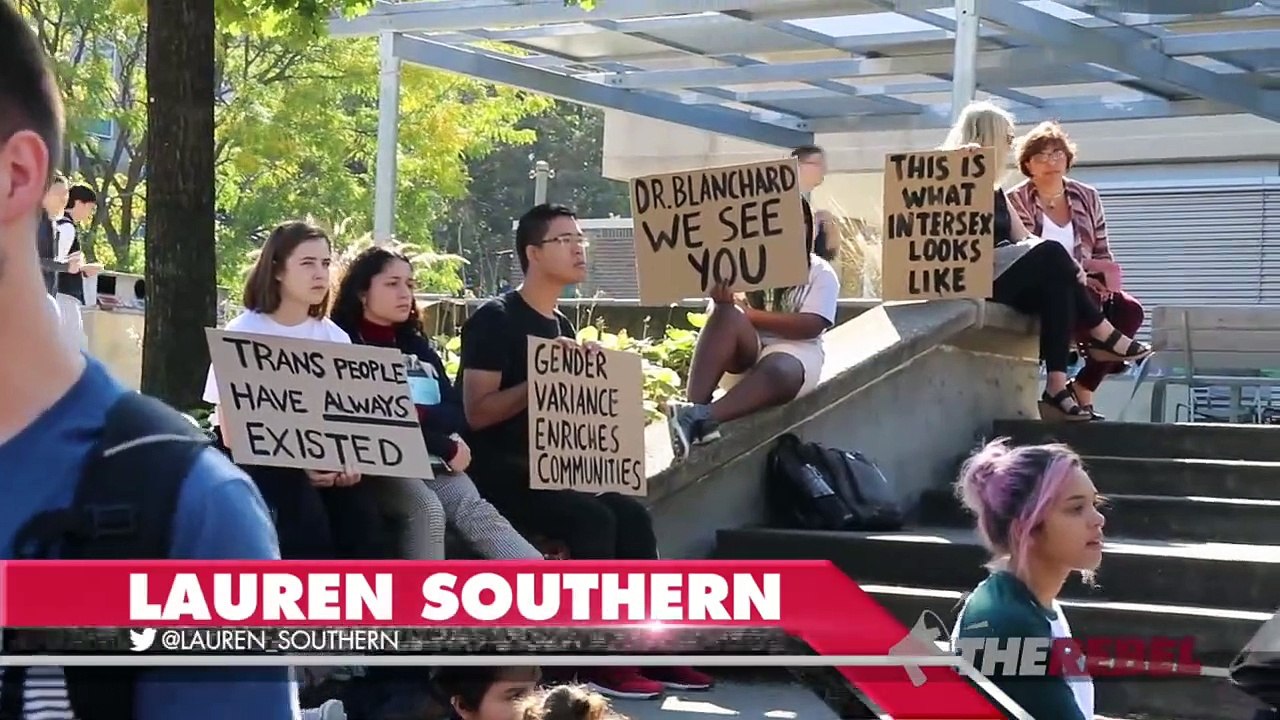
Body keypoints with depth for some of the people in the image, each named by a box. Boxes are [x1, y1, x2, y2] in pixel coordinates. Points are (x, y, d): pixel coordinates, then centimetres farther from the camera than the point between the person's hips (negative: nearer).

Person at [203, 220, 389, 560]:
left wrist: (347, 461, -18)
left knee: (361, 514, -26)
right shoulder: (244, 333, -7)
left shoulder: (335, 338, 7)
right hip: (254, 456, -4)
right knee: (304, 512, -33)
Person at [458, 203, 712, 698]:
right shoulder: (494, 319, -10)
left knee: (632, 515, -10)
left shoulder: (561, 325, 16)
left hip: (544, 466, 8)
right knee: (594, 519, -26)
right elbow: (476, 413, -18)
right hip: (497, 472, -8)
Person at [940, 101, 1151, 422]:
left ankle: (1057, 388, -27)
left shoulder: (995, 189, 23)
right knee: (1049, 255, -21)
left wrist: (1066, 264, -1)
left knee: (1057, 288, -19)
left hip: (1002, 280, 8)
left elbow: (1024, 238, 15)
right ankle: (1102, 332, -8)